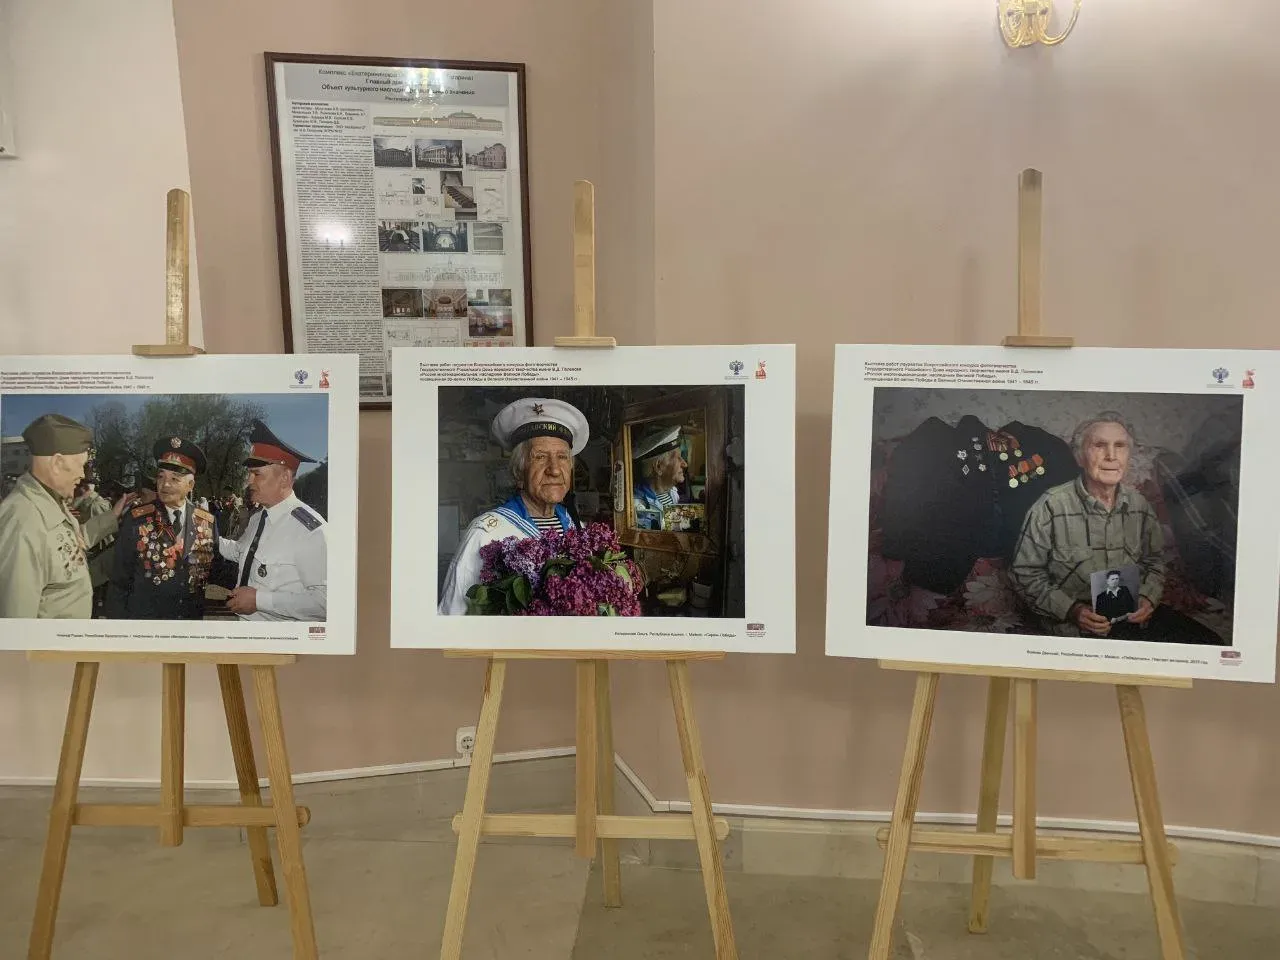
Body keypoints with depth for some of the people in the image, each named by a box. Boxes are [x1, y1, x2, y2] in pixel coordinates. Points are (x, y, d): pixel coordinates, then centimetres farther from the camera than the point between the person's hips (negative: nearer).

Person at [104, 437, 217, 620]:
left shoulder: (208, 522, -2)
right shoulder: (136, 520, -7)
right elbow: (119, 579, -4)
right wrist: (117, 619, -6)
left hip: (193, 617, 2)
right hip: (143, 616, -2)